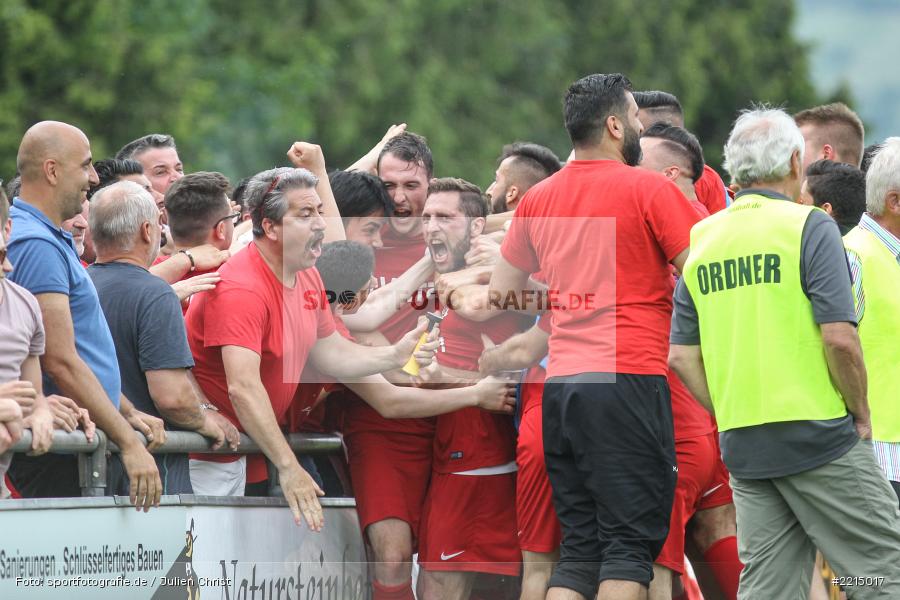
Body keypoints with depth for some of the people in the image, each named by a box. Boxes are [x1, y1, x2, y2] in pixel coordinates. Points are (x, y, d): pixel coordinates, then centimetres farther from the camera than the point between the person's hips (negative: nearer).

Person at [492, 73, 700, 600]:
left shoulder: (540, 198, 14)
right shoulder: (649, 189, -4)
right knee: (632, 542, -7)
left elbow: (501, 291, 25)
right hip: (628, 377, -6)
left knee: (580, 546, 9)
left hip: (560, 385, 6)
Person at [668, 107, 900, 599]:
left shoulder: (702, 241, 9)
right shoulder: (809, 228, -8)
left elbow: (682, 358, 8)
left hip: (742, 445, 6)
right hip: (819, 436, -6)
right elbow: (839, 338, -16)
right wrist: (861, 415, -3)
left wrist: (735, 416, 14)